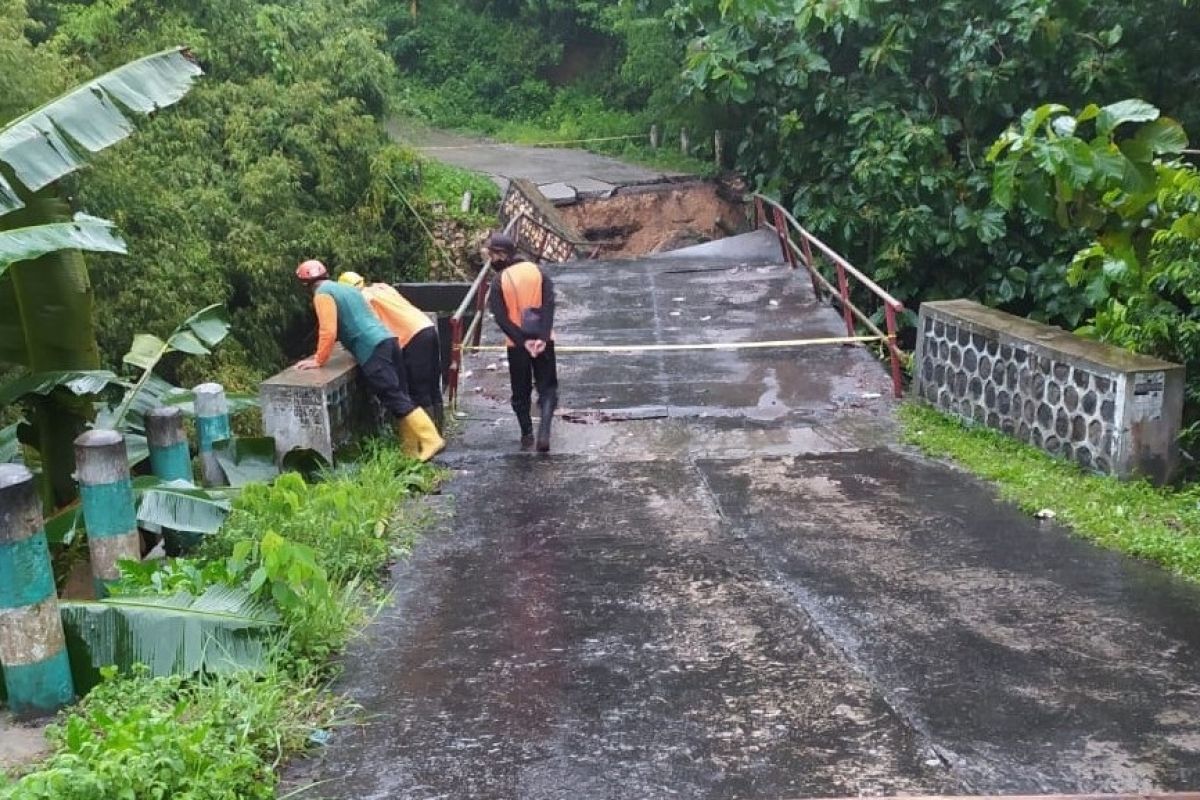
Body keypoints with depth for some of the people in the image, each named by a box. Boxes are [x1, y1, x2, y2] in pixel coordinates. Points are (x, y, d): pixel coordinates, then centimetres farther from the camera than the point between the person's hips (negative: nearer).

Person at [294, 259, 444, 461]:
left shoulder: (322, 294, -1)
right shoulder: (345, 288, 28)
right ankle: (415, 447, 9)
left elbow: (328, 330, -11)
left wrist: (319, 360, -2)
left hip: (372, 350, -9)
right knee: (401, 398, 8)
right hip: (386, 340, 9)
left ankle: (430, 441, -15)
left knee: (396, 400, -10)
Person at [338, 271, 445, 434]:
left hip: (415, 337, -8)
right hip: (428, 328, 9)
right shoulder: (381, 287, 24)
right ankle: (438, 431, 22)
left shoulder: (364, 297, 0)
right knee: (433, 387, 15)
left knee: (419, 392, -2)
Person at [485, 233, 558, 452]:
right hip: (542, 340, 1)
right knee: (547, 387, 7)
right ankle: (544, 430, -14)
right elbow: (549, 303, -9)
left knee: (521, 392, 15)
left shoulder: (499, 281, -5)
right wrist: (543, 336, -13)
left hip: (517, 343, -1)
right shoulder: (536, 270, 1)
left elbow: (501, 318, -11)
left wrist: (522, 341, -11)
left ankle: (527, 435, 19)